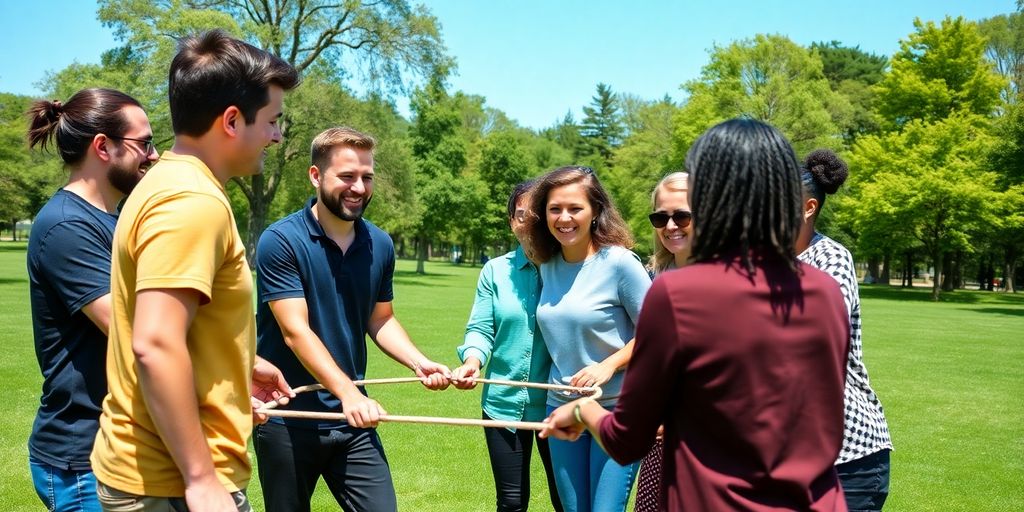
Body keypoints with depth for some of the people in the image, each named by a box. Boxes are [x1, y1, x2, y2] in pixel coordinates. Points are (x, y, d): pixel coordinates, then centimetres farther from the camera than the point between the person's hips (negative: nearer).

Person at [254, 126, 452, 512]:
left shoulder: (380, 245, 4)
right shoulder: (281, 241, -13)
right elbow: (295, 332, -20)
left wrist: (419, 363, -5)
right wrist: (348, 391, -31)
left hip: (352, 419, 4)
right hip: (287, 419, -4)